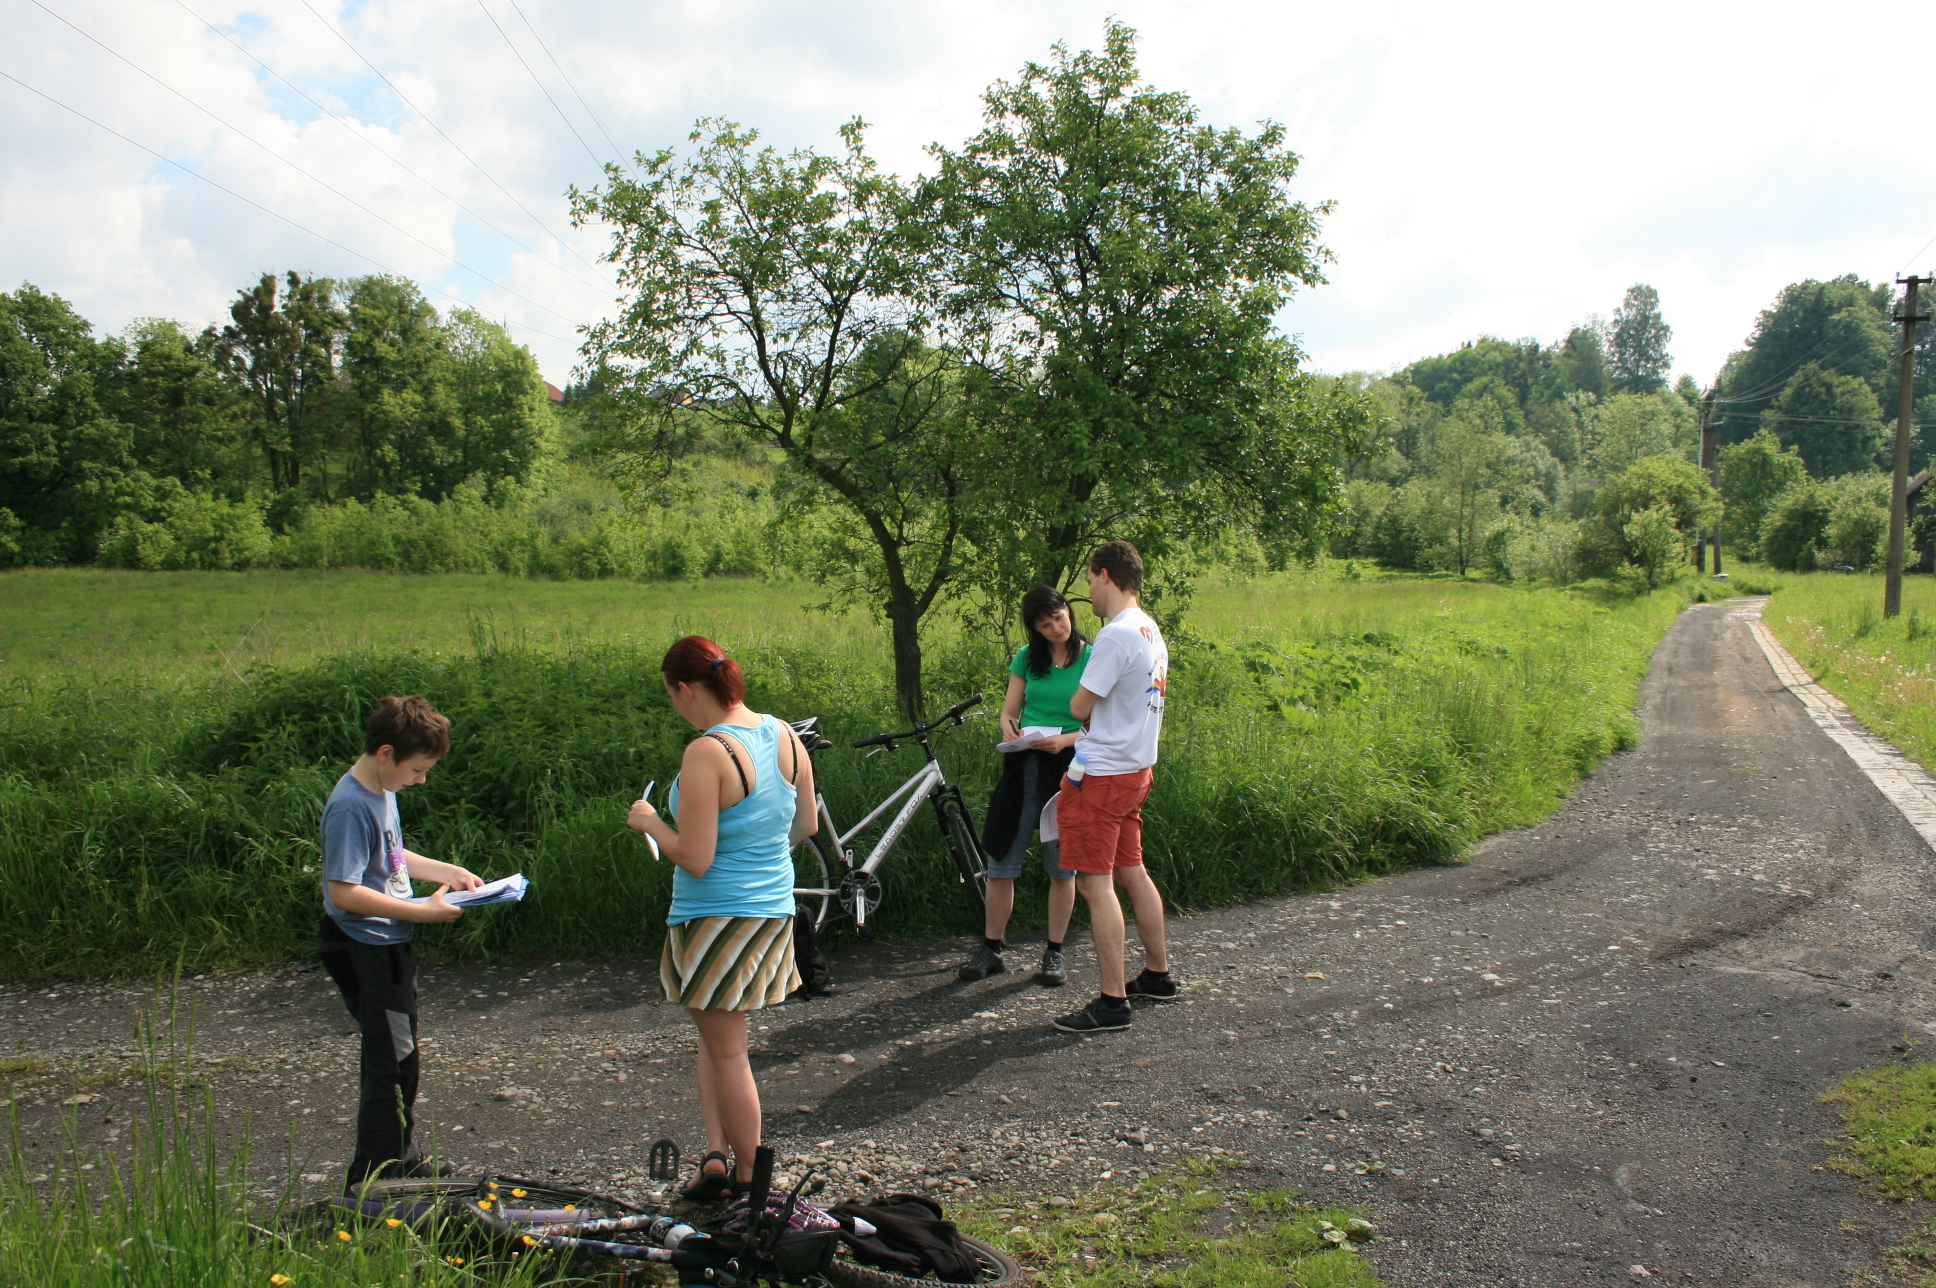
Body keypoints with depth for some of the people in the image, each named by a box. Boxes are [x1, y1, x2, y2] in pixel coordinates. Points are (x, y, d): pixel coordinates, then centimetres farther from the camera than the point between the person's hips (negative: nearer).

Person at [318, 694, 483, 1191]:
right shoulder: (350, 806, -23)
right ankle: (373, 1180, 7)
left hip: (389, 945, 10)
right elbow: (343, 892, -27)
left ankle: (402, 1163, 34)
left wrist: (447, 872, 11)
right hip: (362, 949, -10)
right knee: (393, 1062, -5)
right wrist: (422, 911, -26)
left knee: (400, 1060, 19)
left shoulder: (384, 790, 6)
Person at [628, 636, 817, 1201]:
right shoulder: (785, 736, 1)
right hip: (775, 910, 8)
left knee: (726, 1049, 8)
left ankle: (746, 1175, 19)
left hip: (716, 917, -8)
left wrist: (649, 822, -6)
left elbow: (694, 857, -23)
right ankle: (718, 1153, 18)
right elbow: (806, 826, 9)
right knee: (715, 1037, 23)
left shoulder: (706, 754, -22)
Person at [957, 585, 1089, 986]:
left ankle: (1054, 953, 18)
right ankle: (990, 950, 15)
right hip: (1023, 767, 3)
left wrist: (1065, 739, -21)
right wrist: (1009, 728, -12)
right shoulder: (1027, 658, 8)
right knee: (1001, 862, 4)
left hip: (1068, 768, -3)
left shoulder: (1092, 659, -3)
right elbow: (1009, 710, 11)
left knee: (1061, 867, 6)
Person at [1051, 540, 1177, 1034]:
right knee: (1132, 873, 19)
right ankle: (1158, 975, 30)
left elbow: (1079, 706, -15)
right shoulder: (1153, 633, 10)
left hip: (1102, 775, -10)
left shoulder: (1116, 635, -19)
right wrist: (1075, 739, 17)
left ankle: (1113, 1002, -2)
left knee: (1095, 884, -5)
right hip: (1137, 767, 10)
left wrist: (1079, 701, 8)